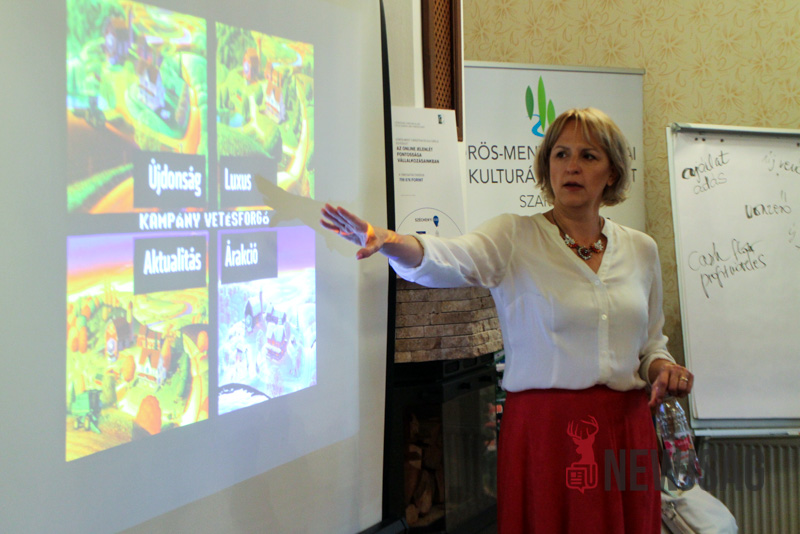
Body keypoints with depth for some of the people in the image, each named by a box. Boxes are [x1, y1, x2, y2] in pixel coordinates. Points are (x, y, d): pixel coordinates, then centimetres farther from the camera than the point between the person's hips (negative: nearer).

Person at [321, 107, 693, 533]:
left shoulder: (641, 249, 10)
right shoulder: (514, 237, -3)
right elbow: (449, 261, -24)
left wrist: (661, 367, -1)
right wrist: (389, 242, -44)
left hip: (626, 431, 4)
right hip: (544, 430, -4)